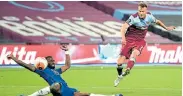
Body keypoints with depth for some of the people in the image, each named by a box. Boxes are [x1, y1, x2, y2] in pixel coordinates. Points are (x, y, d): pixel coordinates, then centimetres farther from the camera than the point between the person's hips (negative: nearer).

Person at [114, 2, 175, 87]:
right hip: (129, 40, -3)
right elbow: (124, 27, -33)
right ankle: (119, 76, 21)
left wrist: (166, 28, 30)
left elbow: (157, 21, 19)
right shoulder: (133, 18, -20)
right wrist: (123, 38, -50)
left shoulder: (149, 16, -4)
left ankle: (127, 70, -47)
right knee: (120, 62, -6)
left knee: (135, 53, -33)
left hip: (140, 41, 3)